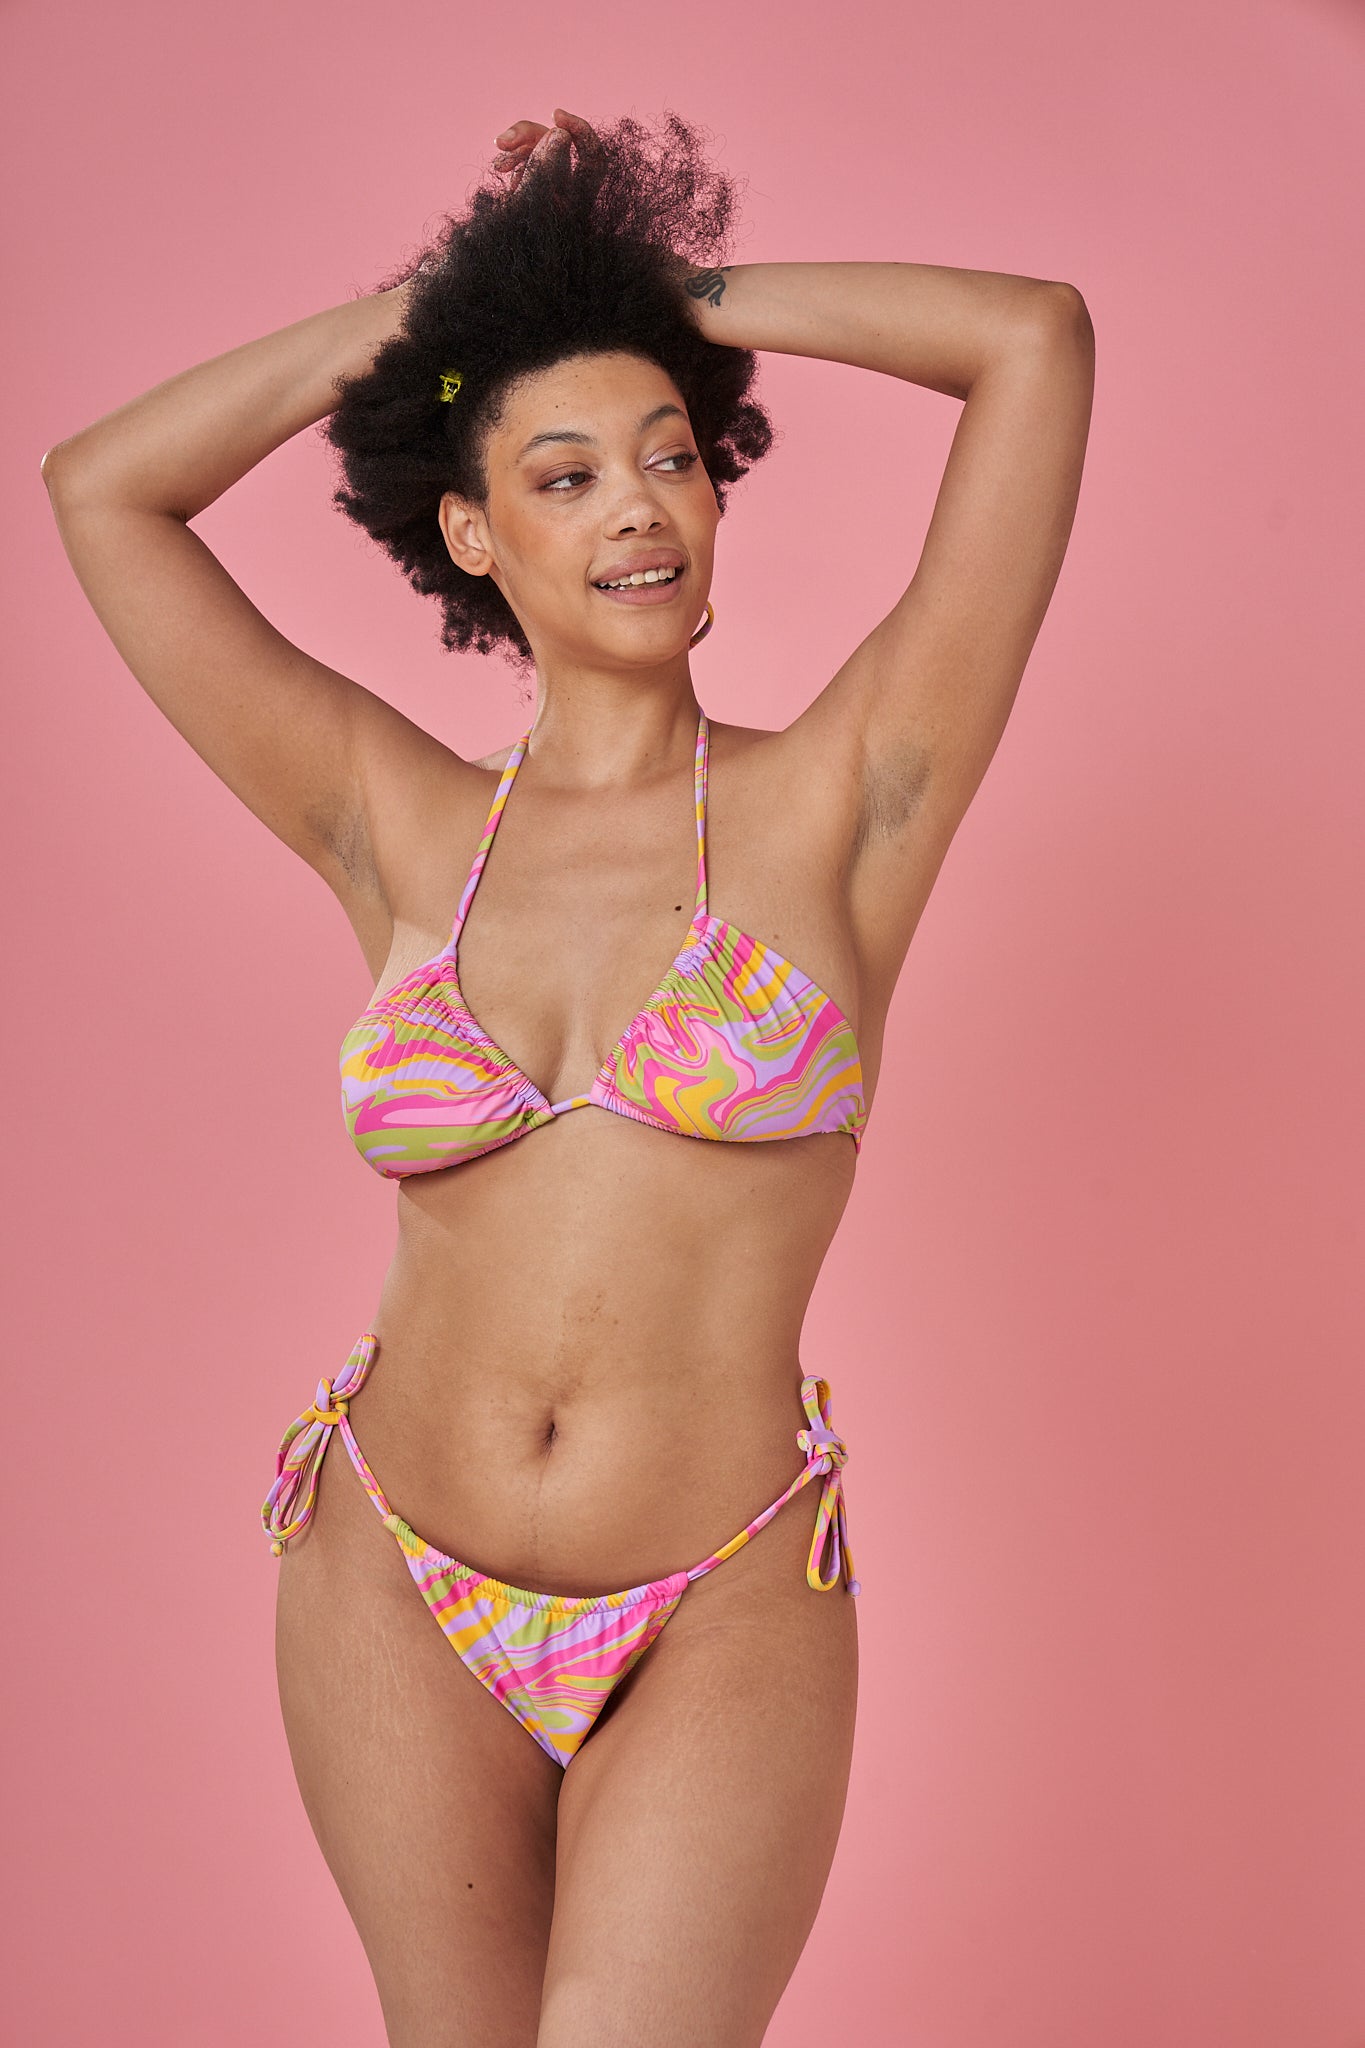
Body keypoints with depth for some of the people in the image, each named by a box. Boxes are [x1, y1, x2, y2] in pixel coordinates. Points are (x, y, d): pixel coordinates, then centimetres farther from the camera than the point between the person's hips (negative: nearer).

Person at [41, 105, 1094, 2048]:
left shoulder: (837, 806, -6)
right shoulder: (408, 836, 1)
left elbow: (1037, 337, -9)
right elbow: (99, 487, 4)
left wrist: (689, 295, 3)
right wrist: (401, 316, 7)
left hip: (720, 1623, -3)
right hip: (393, 1592, 3)